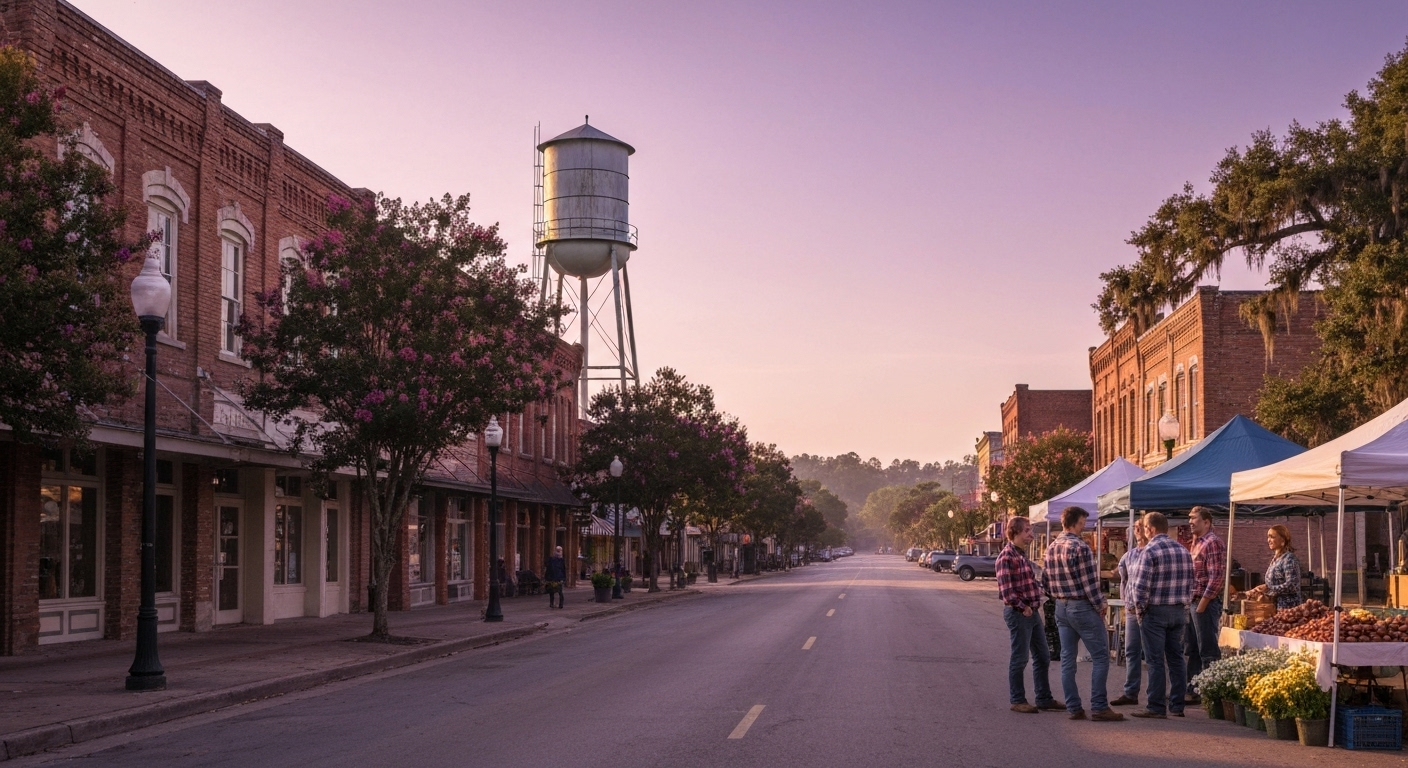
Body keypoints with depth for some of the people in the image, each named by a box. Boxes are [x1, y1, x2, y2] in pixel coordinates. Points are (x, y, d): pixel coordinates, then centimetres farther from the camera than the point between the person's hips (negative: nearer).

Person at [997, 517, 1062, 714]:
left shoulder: (1022, 555, 15)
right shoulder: (1007, 557, -15)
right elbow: (1006, 590, -20)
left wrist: (1035, 605, 11)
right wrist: (1023, 607, -17)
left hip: (1032, 612, 10)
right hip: (1018, 614, -9)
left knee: (1043, 657, 13)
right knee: (1020, 659, -1)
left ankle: (1044, 698, 22)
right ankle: (1017, 701, 10)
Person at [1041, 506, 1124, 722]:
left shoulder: (1051, 548, 7)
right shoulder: (1080, 547, -17)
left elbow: (1045, 582, 11)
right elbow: (1089, 582, -16)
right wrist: (1100, 605, -4)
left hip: (1061, 608, 8)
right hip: (1082, 607, -8)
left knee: (1067, 659, 8)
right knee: (1100, 656, 0)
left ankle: (1073, 708, 11)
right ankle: (1099, 707, -2)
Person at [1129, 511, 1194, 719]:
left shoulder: (1150, 551, -13)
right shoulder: (1183, 551, 9)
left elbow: (1141, 586, -15)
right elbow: (1190, 584, 11)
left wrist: (1140, 609, -3)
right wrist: (1183, 603, 17)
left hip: (1155, 611, -6)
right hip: (1179, 611, 6)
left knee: (1155, 661, -3)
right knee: (1176, 658, 11)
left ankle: (1157, 708, -2)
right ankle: (1177, 705, 15)